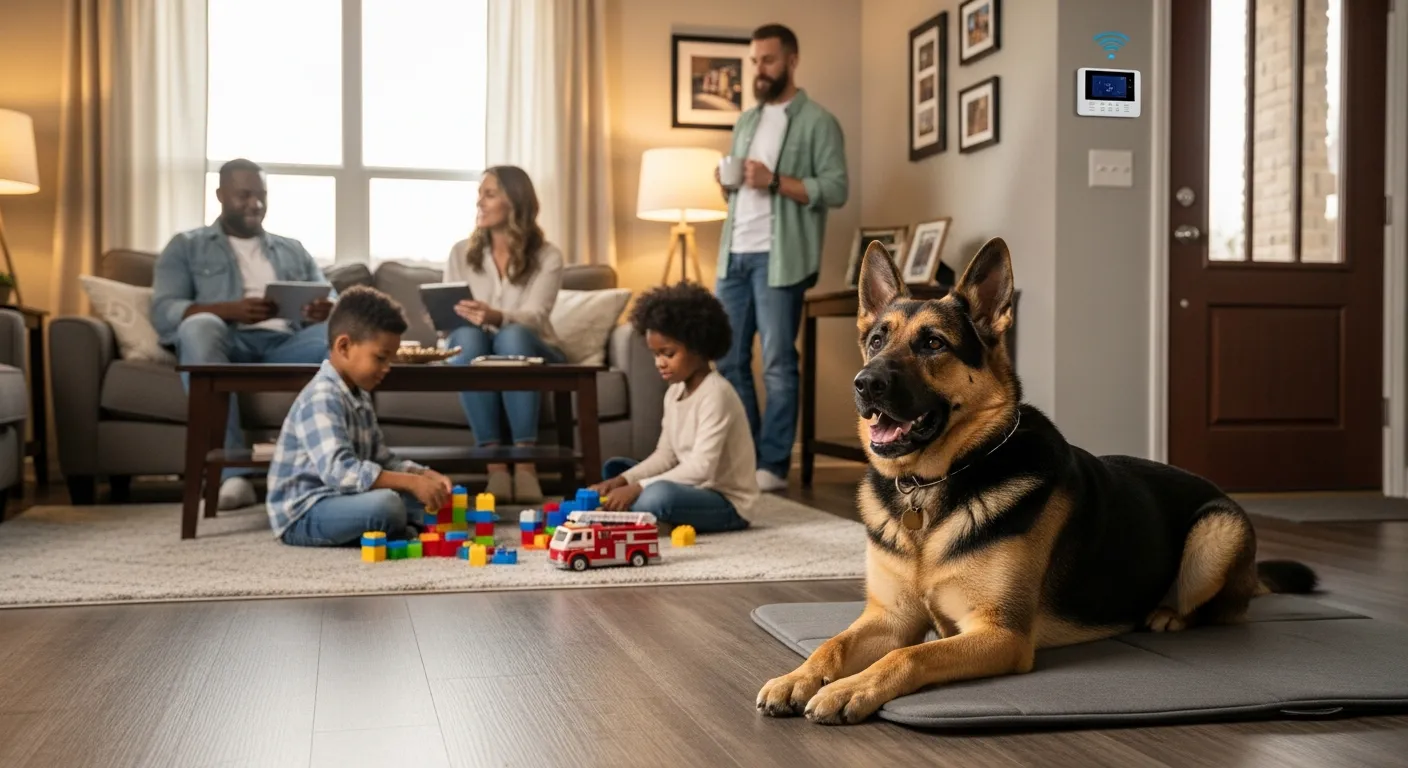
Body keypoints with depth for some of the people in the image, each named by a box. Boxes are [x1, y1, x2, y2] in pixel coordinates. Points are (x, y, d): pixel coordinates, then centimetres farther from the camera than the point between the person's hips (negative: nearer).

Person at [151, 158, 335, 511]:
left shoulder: (293, 250, 30)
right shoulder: (186, 247, 20)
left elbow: (334, 304, 18)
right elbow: (164, 312, 2)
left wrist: (326, 312, -10)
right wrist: (231, 310, -16)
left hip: (287, 344, 2)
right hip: (229, 343, -2)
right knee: (198, 326, -38)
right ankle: (233, 473, -45)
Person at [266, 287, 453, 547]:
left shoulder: (359, 396, 12)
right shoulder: (322, 399, -20)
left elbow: (381, 461, 16)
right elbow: (339, 471, -33)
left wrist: (425, 475, -3)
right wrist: (412, 482, -36)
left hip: (339, 499, 10)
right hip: (305, 514, -10)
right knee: (385, 503, -33)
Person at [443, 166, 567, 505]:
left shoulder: (547, 256, -2)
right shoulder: (462, 252, 7)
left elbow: (533, 318, -19)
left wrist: (496, 317, -41)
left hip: (531, 354, -2)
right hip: (477, 357, 2)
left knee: (512, 336, -37)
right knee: (466, 336, -34)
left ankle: (525, 464, -44)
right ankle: (495, 466, -42)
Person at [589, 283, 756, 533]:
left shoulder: (716, 394, -21)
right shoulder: (674, 392, 7)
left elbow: (701, 468, -28)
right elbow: (665, 455, 9)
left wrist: (637, 488, -29)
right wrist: (623, 481, -8)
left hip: (726, 501, -9)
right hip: (695, 488, 9)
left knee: (660, 495, -36)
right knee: (614, 469, 12)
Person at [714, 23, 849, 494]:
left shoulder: (817, 121, -1)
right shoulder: (746, 122, 20)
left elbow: (836, 189, -10)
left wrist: (775, 181, -18)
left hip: (778, 257, -7)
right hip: (734, 254, 7)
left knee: (778, 363, -4)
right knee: (727, 358, 7)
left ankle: (773, 464, 1)